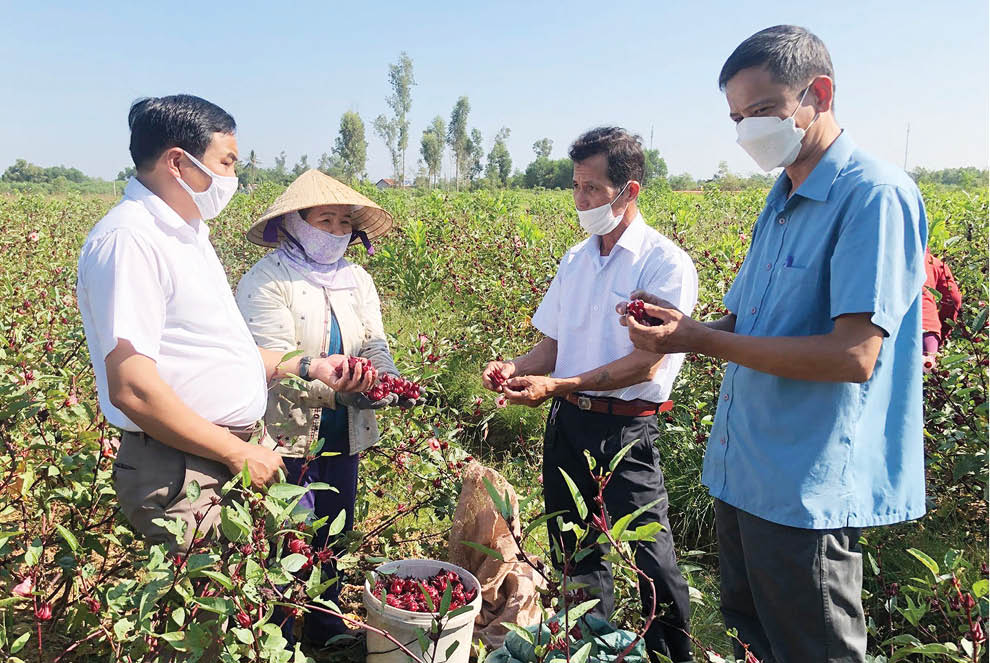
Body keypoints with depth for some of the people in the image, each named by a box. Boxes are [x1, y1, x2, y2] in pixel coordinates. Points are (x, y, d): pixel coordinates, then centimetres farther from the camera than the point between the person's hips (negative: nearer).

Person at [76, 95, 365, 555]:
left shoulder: (186, 234, 14)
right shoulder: (127, 241, -18)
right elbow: (132, 389, -24)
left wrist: (305, 366, 13)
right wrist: (238, 453, -17)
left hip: (241, 450, 9)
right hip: (184, 475, -9)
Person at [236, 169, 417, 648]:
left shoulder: (357, 280, 9)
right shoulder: (266, 281, -11)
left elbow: (375, 345, 2)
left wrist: (390, 383, -19)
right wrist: (334, 390, -33)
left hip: (344, 435, 6)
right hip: (288, 435, -6)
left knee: (335, 534, 18)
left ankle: (326, 626, 38)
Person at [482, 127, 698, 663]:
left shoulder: (665, 263, -11)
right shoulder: (574, 261, 10)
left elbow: (646, 363, -19)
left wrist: (555, 385, -26)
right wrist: (515, 367, -7)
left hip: (626, 432, -6)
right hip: (566, 423, 6)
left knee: (650, 555, 2)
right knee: (576, 552, 17)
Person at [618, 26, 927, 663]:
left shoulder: (875, 194, -16)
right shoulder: (781, 203, 12)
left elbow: (853, 356, -24)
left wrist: (701, 341, -21)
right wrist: (685, 326, -4)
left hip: (811, 491, -8)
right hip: (744, 473, 9)